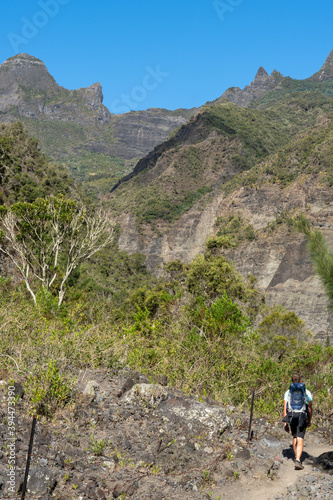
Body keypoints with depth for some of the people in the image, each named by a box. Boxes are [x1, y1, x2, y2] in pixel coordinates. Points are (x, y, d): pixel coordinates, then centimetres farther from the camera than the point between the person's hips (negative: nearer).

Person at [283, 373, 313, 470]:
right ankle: (298, 460, -21)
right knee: (300, 439, -6)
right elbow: (310, 409, 6)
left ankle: (296, 457, 33)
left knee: (294, 437, 22)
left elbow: (285, 408, 0)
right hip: (302, 417, -2)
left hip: (292, 417, 2)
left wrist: (285, 423, 3)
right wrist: (309, 421, 20)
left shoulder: (288, 392, 5)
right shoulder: (307, 392, 2)